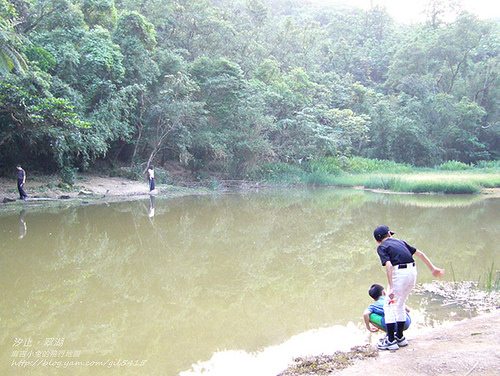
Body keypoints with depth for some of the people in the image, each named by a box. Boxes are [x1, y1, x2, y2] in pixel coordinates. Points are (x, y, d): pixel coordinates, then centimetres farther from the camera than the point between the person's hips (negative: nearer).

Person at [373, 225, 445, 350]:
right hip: (413, 271, 7)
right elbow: (419, 253, 20)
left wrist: (391, 288, -19)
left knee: (388, 306, 5)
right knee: (400, 305, 22)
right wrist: (433, 268, 26)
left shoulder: (381, 247, 2)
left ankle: (391, 341, 3)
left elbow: (388, 265, -13)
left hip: (400, 274, -7)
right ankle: (400, 337, 29)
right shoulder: (400, 241, 21)